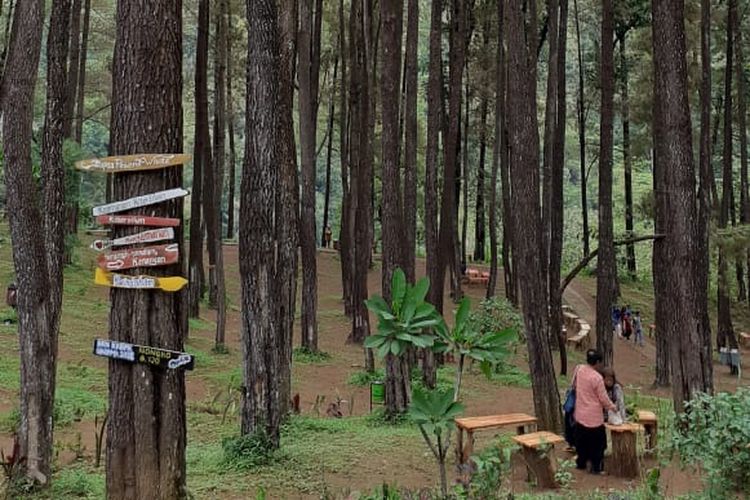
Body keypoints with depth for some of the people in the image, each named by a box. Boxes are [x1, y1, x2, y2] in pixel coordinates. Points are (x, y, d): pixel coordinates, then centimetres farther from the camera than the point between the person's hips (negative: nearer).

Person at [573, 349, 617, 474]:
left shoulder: (579, 369, -4)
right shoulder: (597, 377, -22)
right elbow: (603, 398, -14)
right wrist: (612, 407, 5)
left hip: (580, 414, 7)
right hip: (594, 416, -6)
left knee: (582, 440, 18)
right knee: (597, 441, 7)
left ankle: (581, 463, 28)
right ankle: (596, 467, 12)